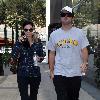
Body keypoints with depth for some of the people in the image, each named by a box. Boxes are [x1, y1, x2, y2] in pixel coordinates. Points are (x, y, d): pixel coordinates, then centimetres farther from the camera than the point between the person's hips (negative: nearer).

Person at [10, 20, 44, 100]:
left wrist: (40, 59, -7)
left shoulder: (38, 44, 3)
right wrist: (19, 43, -19)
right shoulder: (19, 43, -4)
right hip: (22, 75, -3)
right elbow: (12, 61, -14)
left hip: (35, 74, 3)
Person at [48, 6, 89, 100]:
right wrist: (51, 71, 5)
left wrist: (85, 63, -19)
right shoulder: (54, 34, 4)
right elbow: (52, 53, 8)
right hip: (59, 74, 0)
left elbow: (84, 50, -1)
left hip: (76, 73, 0)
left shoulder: (79, 33, 1)